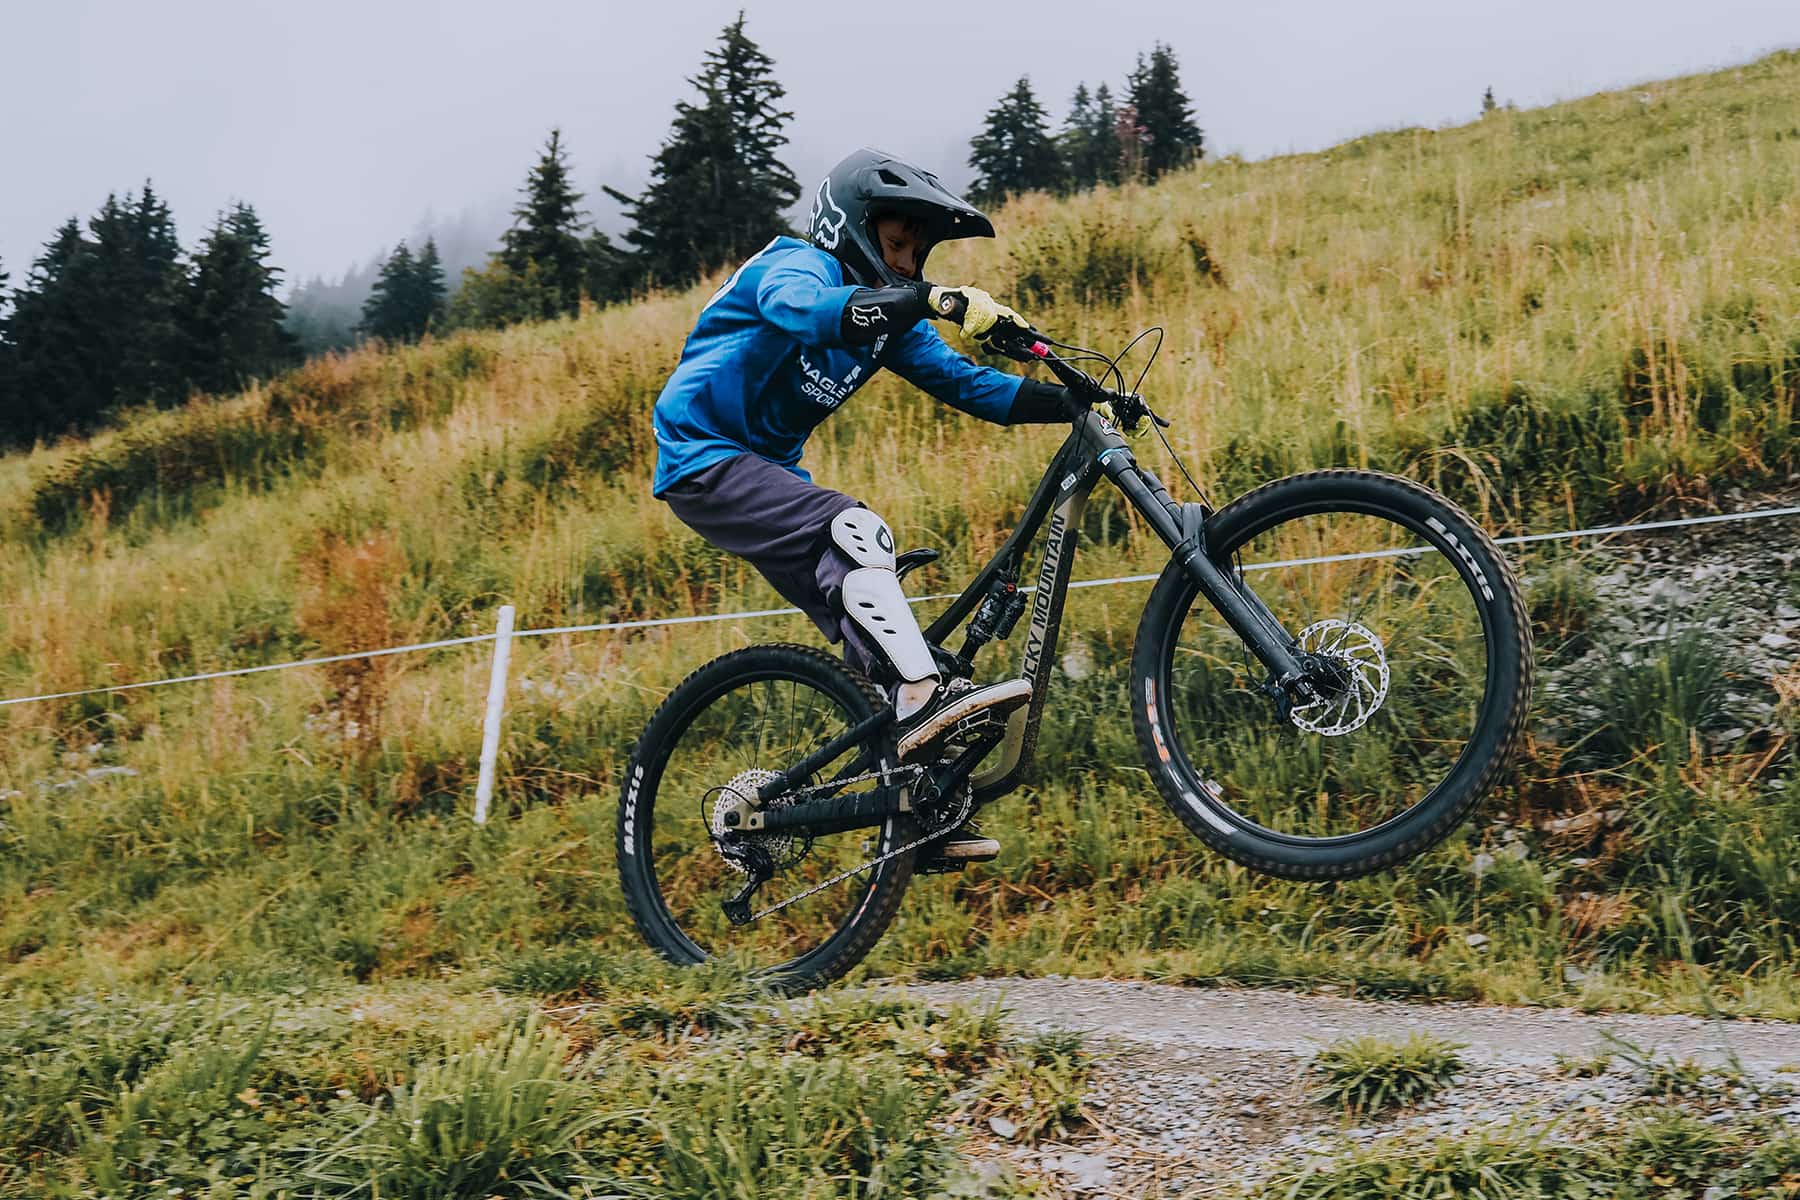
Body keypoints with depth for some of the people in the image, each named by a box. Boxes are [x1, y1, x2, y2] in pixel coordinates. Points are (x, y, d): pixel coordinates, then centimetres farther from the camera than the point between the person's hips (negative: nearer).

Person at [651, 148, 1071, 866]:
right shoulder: (796, 265, -15)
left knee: (866, 627, 0)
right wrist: (937, 298, -53)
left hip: (769, 469, 9)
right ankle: (924, 694, -37)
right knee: (855, 532, -31)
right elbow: (807, 311, -40)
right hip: (703, 461, -9)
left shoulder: (887, 312, 8)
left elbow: (966, 383, 0)